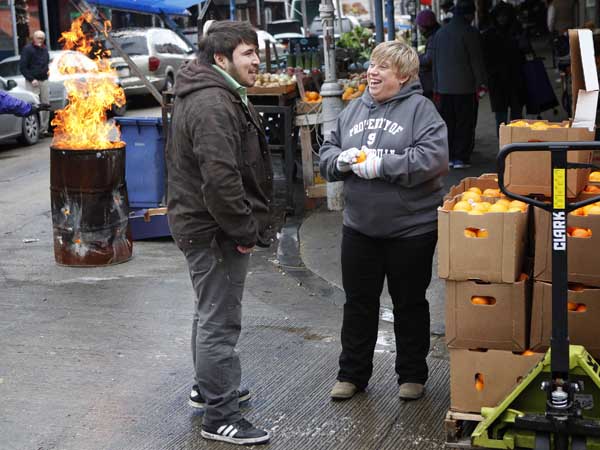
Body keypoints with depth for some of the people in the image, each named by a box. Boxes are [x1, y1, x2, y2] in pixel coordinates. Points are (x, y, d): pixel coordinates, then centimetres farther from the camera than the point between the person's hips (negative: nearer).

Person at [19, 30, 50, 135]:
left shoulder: (44, 50, 16)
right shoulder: (28, 49, -4)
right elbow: (22, 67, -8)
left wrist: (46, 71, 8)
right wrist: (31, 79, -15)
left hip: (44, 80, 7)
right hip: (33, 82, -7)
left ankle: (44, 129, 13)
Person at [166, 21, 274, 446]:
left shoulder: (219, 95, 14)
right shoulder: (213, 104, -22)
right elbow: (220, 178, -31)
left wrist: (250, 222, 20)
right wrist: (245, 230, -20)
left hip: (204, 224, 11)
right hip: (215, 230, -11)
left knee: (212, 312, 24)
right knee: (221, 322, -3)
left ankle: (209, 387, 42)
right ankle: (221, 417, 7)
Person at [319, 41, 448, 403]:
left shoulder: (420, 108, -8)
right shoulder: (354, 109, 9)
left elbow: (433, 158, -21)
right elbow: (327, 152, 12)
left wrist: (382, 164, -23)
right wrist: (342, 160, -11)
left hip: (411, 229, -4)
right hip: (359, 227, 5)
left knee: (410, 304, 11)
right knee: (358, 302, 13)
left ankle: (412, 375, 27)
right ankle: (352, 374, 28)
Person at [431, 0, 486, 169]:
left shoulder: (440, 33, 11)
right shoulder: (470, 33, -9)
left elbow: (435, 61, 15)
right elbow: (476, 61, -10)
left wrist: (437, 86, 19)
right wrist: (480, 84, -4)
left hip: (444, 87, 5)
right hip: (465, 87, -5)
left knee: (448, 123, 11)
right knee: (465, 123, 0)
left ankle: (448, 156, 13)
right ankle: (461, 158, -1)